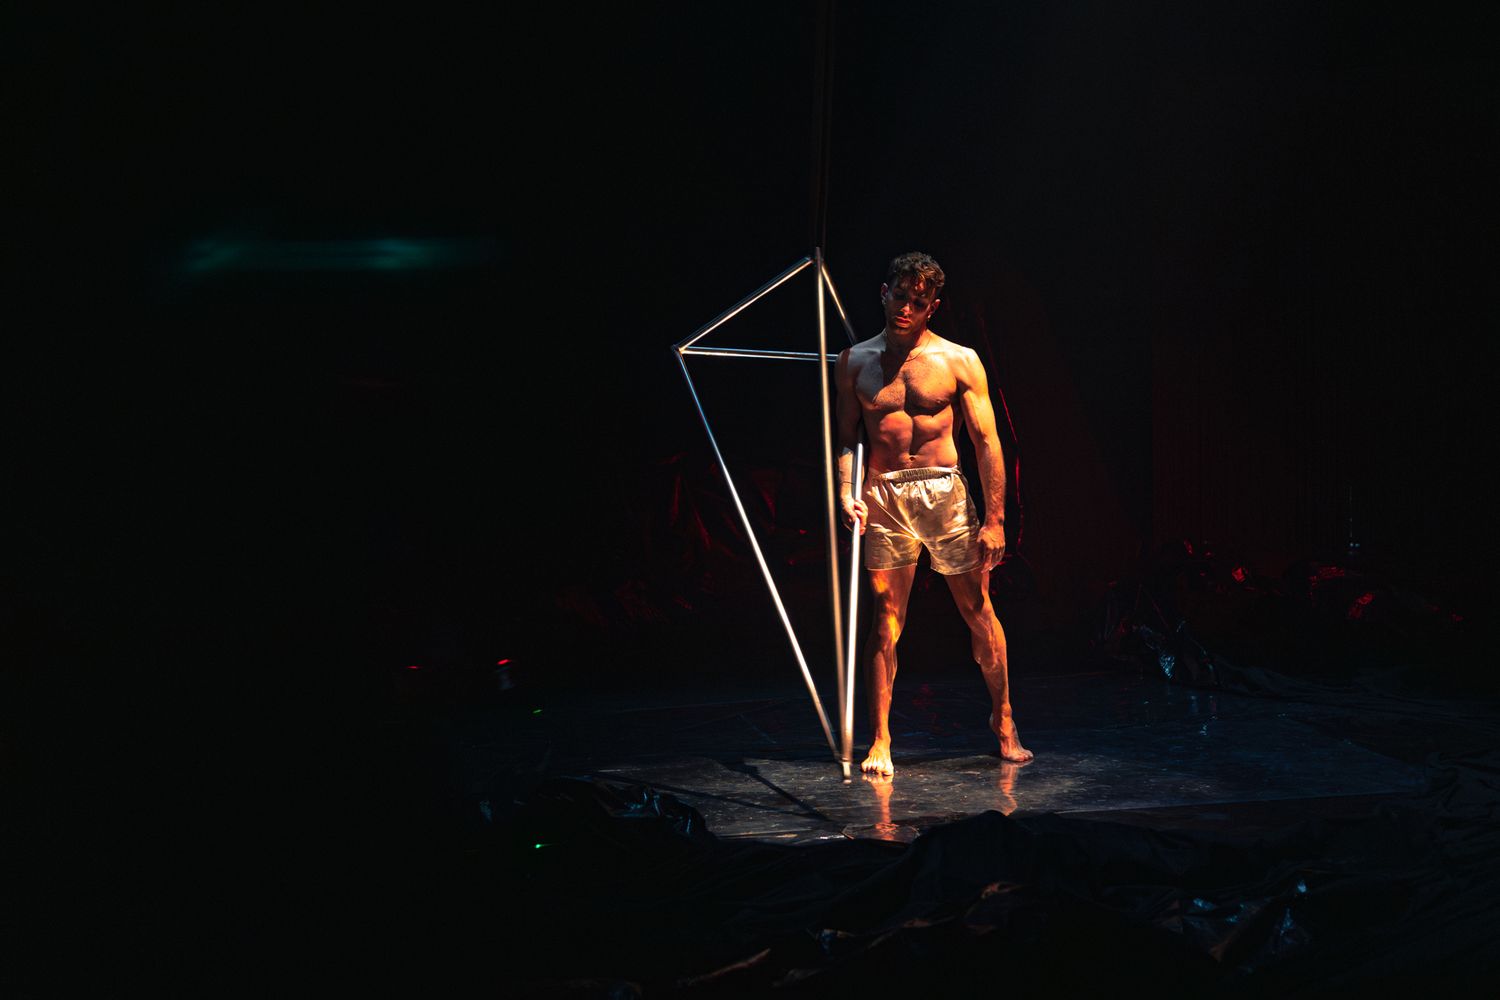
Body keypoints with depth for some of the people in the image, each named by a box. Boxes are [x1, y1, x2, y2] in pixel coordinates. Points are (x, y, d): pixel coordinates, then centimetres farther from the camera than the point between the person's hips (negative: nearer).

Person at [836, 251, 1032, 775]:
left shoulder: (958, 360, 2)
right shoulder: (854, 362, 8)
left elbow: (987, 441, 1)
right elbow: (846, 437, 12)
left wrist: (994, 519, -4)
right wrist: (846, 494, -6)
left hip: (944, 493, 0)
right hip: (883, 497, 1)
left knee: (978, 610, 5)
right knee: (886, 619, -2)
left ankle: (1003, 718, 23)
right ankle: (880, 741, 5)